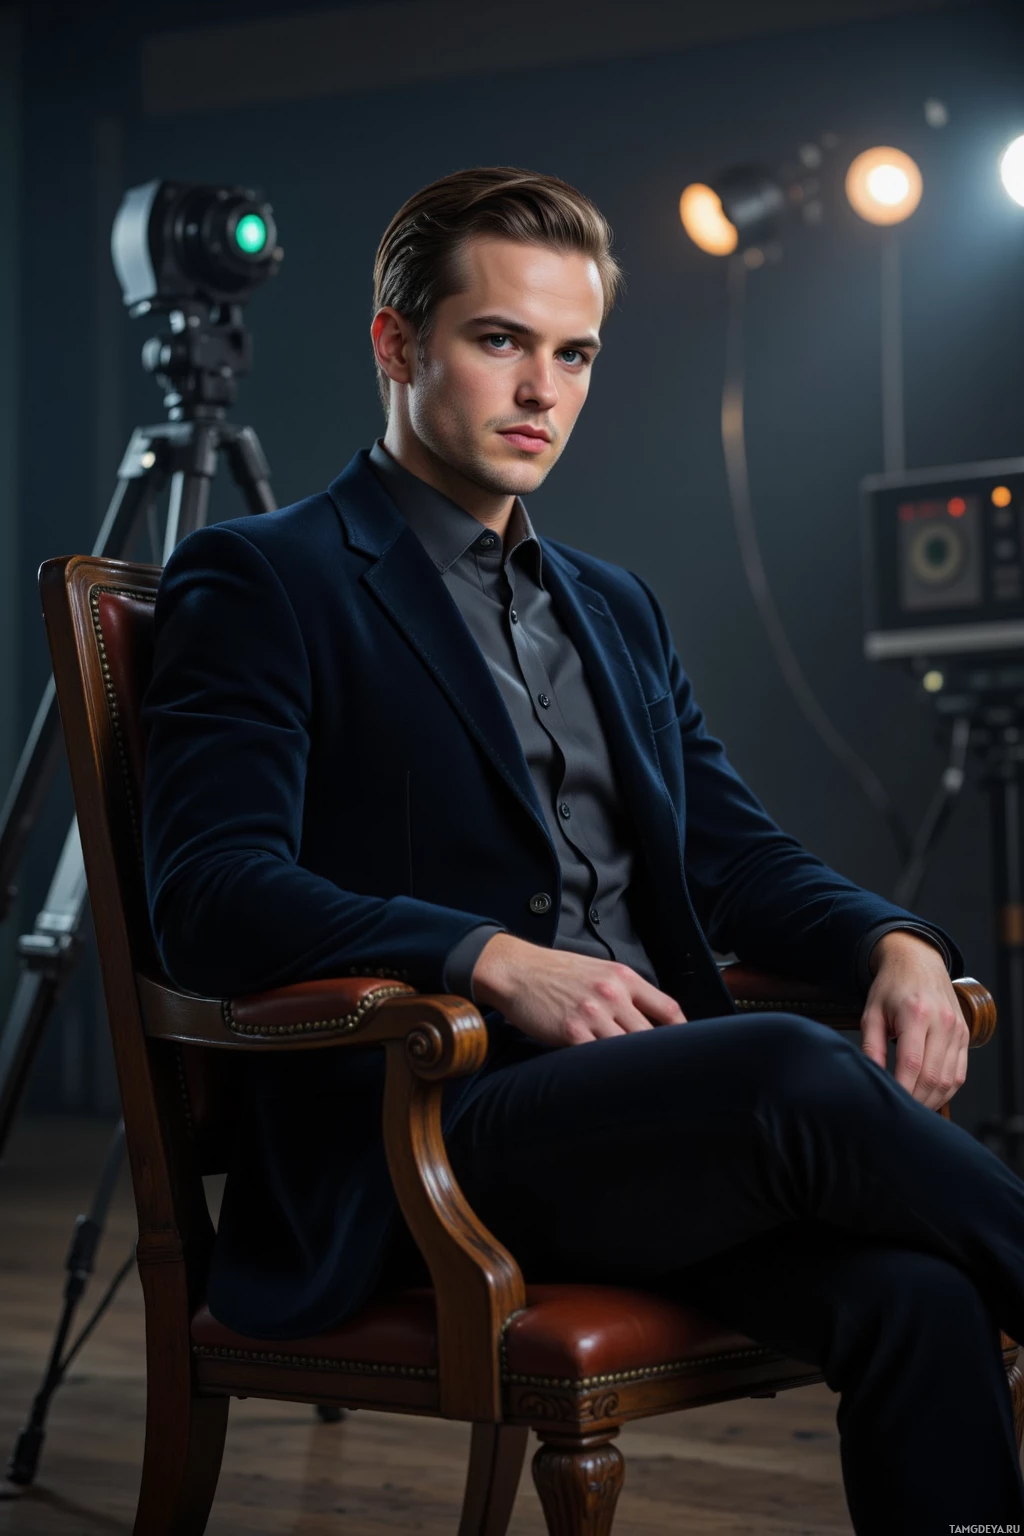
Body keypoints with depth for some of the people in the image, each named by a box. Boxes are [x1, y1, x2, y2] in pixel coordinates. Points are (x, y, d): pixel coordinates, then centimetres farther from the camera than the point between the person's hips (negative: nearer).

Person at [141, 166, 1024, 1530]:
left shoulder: (616, 607, 26)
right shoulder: (259, 584, 2)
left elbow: (732, 850, 20)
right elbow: (209, 893, -11)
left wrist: (895, 944, -2)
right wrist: (497, 960, -25)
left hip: (660, 1104, 6)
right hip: (414, 1138, -6)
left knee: (914, 1295, -26)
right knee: (797, 1070, -32)